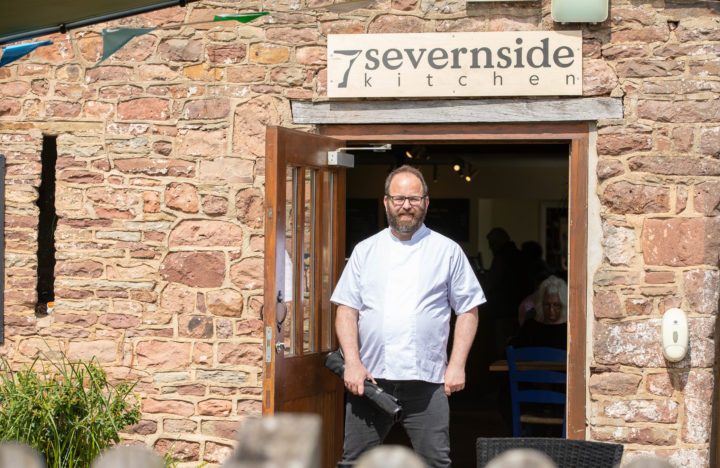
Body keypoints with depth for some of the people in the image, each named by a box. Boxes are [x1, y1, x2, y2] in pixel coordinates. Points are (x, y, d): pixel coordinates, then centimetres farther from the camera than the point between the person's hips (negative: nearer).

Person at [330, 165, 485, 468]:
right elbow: (347, 310, 7)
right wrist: (353, 363, -6)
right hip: (369, 378, 1)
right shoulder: (365, 251, 12)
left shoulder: (448, 252, 8)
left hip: (426, 382, -1)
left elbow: (468, 311, 7)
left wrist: (457, 365, -3)